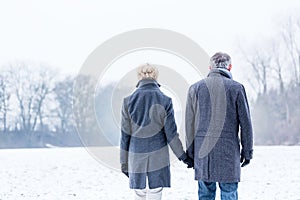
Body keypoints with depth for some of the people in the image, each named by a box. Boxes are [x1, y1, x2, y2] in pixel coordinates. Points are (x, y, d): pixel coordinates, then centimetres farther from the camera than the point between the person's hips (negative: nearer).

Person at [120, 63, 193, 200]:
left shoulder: (128, 101, -1)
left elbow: (125, 135, 2)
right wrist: (184, 157, 5)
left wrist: (124, 161, 9)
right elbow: (171, 134, -5)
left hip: (136, 157, 2)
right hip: (158, 157, -2)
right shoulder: (164, 101, -5)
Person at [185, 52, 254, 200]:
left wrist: (190, 152, 12)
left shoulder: (195, 88, 4)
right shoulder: (236, 88, -2)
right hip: (228, 150, -2)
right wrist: (247, 150, 9)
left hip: (203, 150, 2)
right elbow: (245, 122, 1)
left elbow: (190, 123, 6)